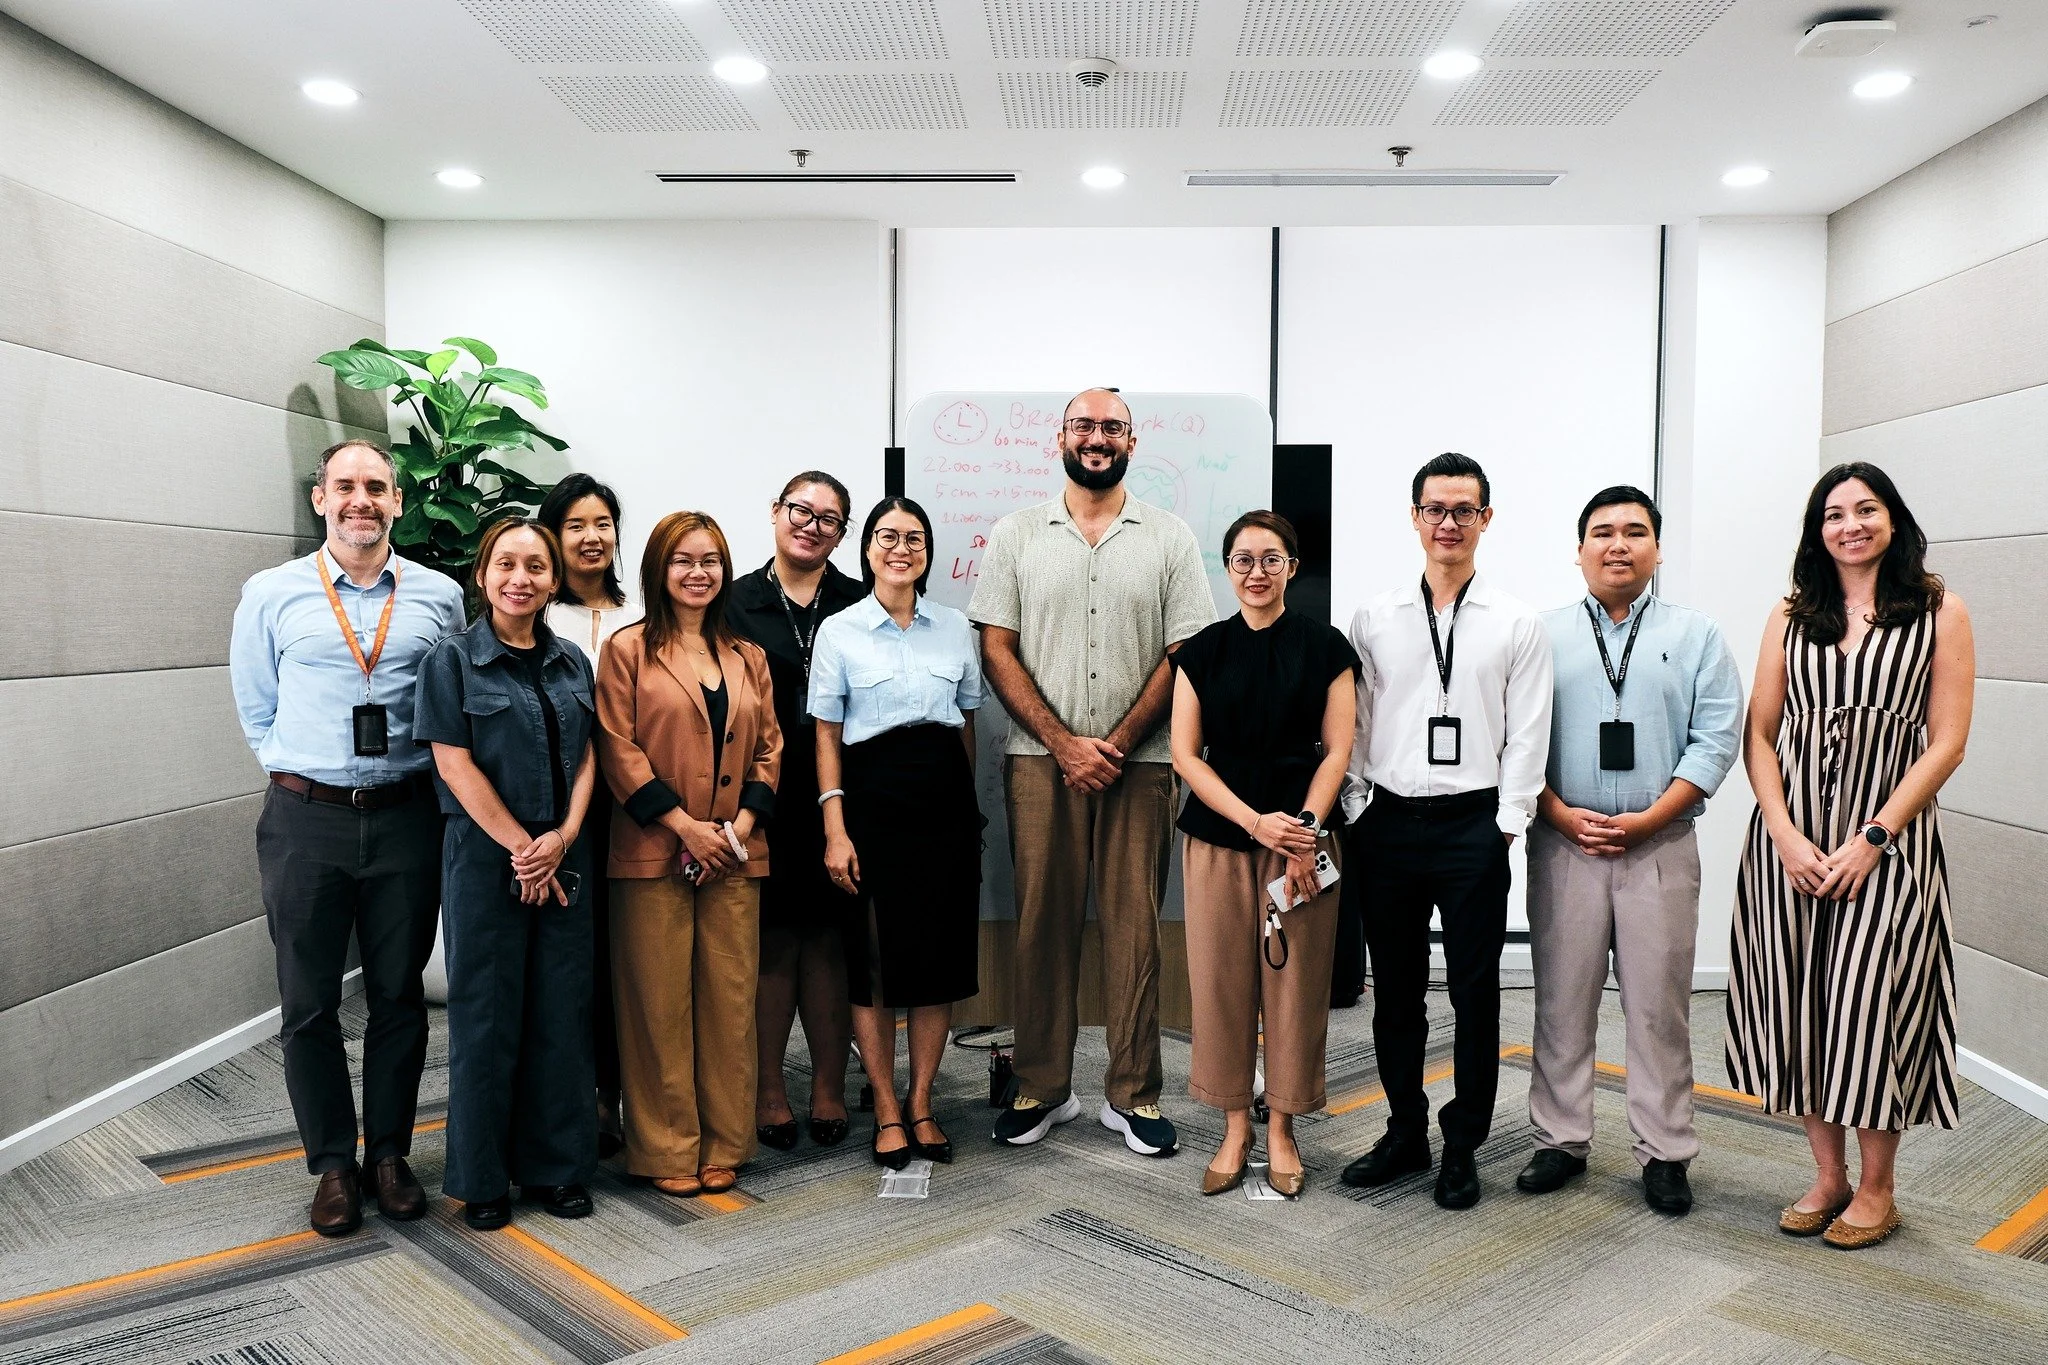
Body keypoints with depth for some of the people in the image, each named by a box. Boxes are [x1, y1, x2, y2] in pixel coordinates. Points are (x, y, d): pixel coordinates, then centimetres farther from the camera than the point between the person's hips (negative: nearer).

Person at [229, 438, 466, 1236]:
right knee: (309, 1002, 7)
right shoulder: (271, 595, 1)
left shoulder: (440, 596, 3)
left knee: (399, 996, 10)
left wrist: (429, 784, 5)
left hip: (406, 817, 1)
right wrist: (299, 773, 5)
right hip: (306, 819, 0)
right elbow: (256, 707, 10)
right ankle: (333, 1164, 22)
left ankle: (389, 1153, 25)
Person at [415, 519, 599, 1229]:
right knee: (486, 1015, 4)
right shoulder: (453, 660, -3)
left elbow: (585, 757, 8)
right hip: (484, 858, -4)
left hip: (563, 860, 4)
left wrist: (563, 836, -8)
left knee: (562, 1011, 8)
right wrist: (521, 847, -12)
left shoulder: (571, 662, 10)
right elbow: (455, 765, -9)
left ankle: (556, 1167, 21)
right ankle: (482, 1178, 18)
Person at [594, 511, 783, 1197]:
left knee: (730, 1001, 6)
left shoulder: (747, 657, 15)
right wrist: (686, 824, -12)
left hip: (736, 856, 4)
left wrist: (742, 823, -4)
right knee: (660, 1005, 1)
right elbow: (617, 749, -5)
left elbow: (769, 748, 12)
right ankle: (667, 1149, 13)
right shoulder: (628, 649, 2)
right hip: (654, 854, -3)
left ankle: (723, 1146, 18)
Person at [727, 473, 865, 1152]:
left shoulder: (860, 604, 8)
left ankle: (829, 1088, 18)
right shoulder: (736, 602, 6)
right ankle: (767, 1090, 16)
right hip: (763, 798, -1)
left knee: (830, 937, 6)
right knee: (771, 940, 4)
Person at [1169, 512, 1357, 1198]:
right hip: (1218, 837, 1)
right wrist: (1256, 821, -10)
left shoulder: (1325, 647, 3)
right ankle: (1235, 1128, 18)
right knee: (1222, 981, 3)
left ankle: (1281, 1129, 19)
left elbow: (1337, 750, -1)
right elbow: (1185, 754, 1)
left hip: (1304, 833, -1)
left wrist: (1302, 833, -12)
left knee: (1295, 982, 3)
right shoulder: (1202, 652, 6)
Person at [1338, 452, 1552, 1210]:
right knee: (1395, 991, 11)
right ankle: (1405, 1132, 27)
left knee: (1475, 992, 5)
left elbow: (1526, 735, 0)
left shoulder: (1518, 624, 1)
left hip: (1472, 826, -2)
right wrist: (1355, 808, 2)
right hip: (1389, 826, 2)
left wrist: (1506, 824, -6)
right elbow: (1353, 722, 7)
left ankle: (1462, 1146, 21)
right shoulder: (1375, 618, 6)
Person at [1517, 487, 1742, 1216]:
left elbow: (1715, 739, -1)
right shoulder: (1545, 634, 7)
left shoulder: (1696, 634, 6)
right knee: (1562, 1001, 7)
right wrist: (1560, 814, -10)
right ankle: (1560, 1141, 19)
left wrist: (1646, 820, -10)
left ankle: (1664, 1153, 18)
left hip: (1660, 847, 0)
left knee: (1659, 1005, 5)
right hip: (1563, 845, 1)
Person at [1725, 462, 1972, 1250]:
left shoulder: (1939, 614, 1)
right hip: (1791, 839, 3)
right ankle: (1828, 1176, 22)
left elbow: (1945, 744, -4)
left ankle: (1875, 1190, 18)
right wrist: (1784, 834, -7)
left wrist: (1871, 839, -12)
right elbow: (1759, 734, 6)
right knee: (1801, 1003, 6)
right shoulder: (1790, 618, 10)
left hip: (1887, 840, -3)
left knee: (1870, 1005, -1)